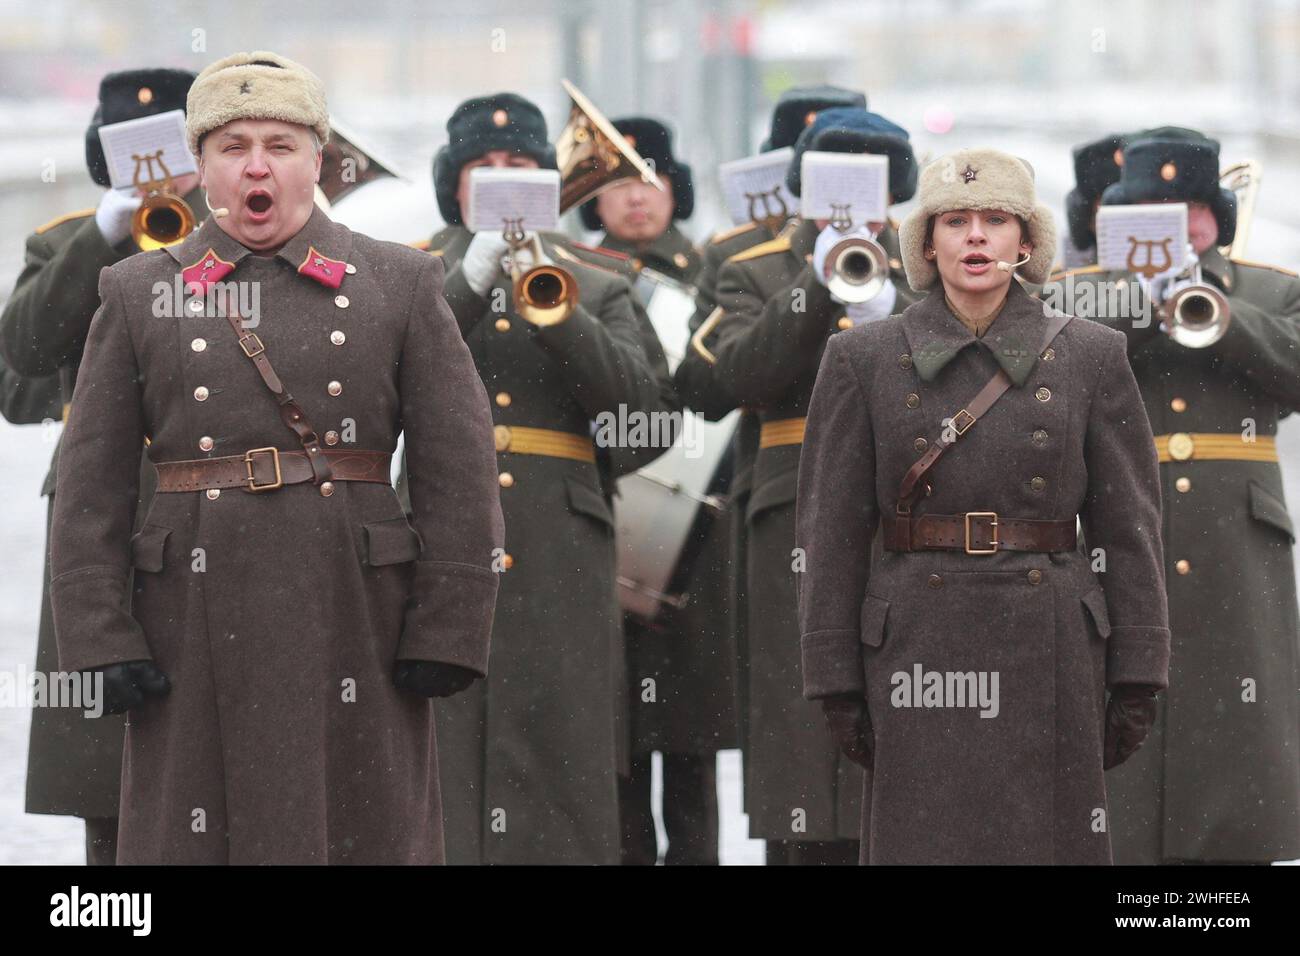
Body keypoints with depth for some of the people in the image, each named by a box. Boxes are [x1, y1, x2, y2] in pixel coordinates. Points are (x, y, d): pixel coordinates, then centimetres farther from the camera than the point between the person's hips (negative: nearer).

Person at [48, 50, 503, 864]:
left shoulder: (399, 286, 6)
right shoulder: (139, 295, 8)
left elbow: (460, 470, 2)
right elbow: (91, 485, 4)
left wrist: (446, 633, -6)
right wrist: (103, 639, -5)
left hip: (355, 621, 0)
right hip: (200, 628, 0)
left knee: (368, 834, 2)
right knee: (196, 835, 1)